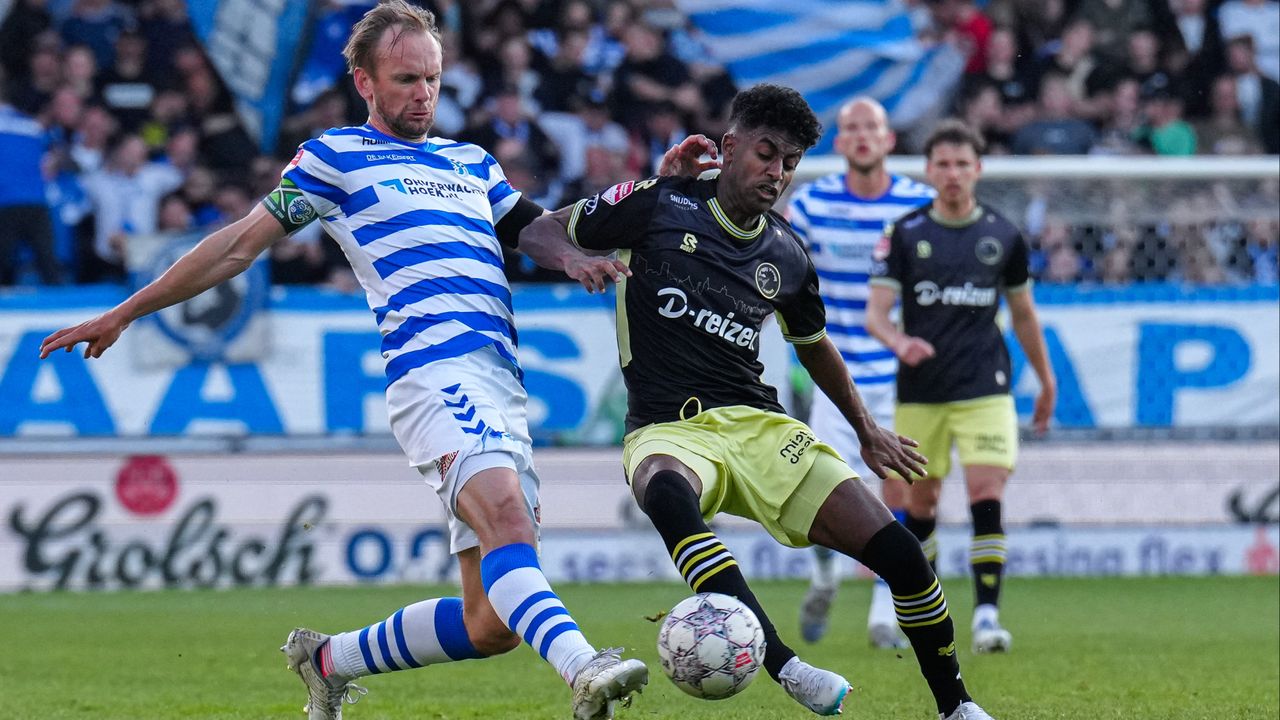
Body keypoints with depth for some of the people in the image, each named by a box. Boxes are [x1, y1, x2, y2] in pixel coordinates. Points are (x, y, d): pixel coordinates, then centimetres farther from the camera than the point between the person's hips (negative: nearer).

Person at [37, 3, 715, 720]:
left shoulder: (474, 164, 27)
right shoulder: (333, 157, 11)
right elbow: (241, 244, 15)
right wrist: (122, 314, 17)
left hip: (504, 390, 7)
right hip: (435, 370, -7)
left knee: (492, 622, 0)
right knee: (503, 514, -34)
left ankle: (329, 659, 21)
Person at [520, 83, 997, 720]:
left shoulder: (787, 256, 11)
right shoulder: (659, 206, -1)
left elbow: (813, 343, 30)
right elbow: (537, 231, 4)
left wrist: (867, 430, 34)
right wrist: (572, 256, -19)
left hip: (758, 427, 4)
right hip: (667, 433, -4)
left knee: (898, 553, -11)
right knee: (667, 489, -43)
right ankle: (783, 667, -54)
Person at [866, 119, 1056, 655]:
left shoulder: (1003, 237, 5)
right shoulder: (904, 235, 0)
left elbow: (1023, 313, 17)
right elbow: (876, 313, -6)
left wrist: (1046, 380, 23)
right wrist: (898, 342, -28)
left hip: (985, 389, 0)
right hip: (919, 390, 0)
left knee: (987, 500, -14)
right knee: (920, 504, 9)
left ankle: (987, 614, -16)